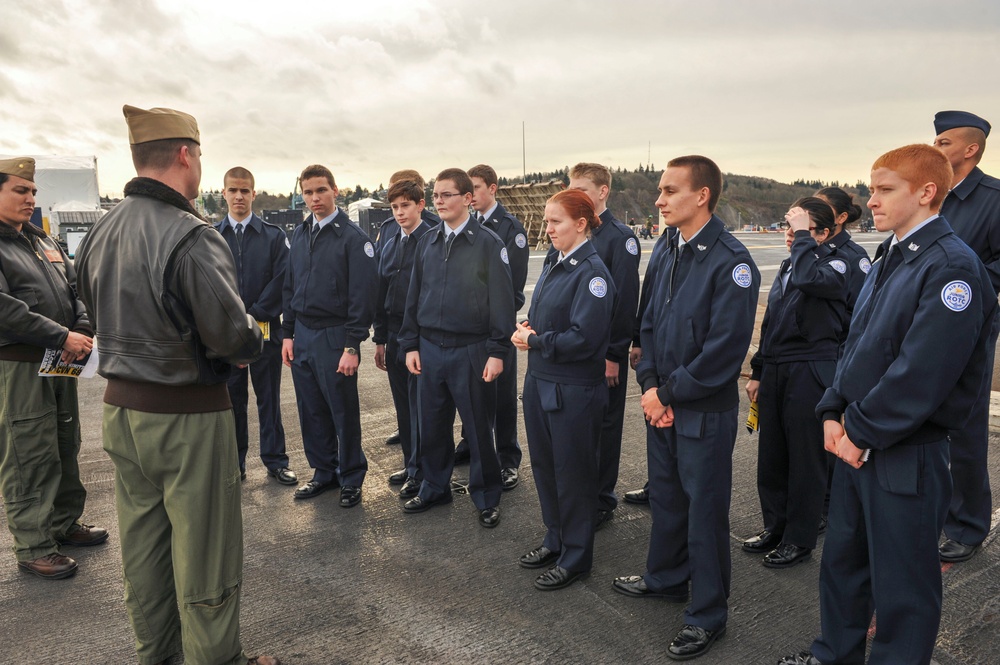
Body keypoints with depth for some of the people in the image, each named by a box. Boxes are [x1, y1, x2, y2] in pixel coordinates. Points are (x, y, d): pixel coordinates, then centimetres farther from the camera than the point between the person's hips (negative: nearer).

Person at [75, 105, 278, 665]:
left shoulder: (100, 235, 3)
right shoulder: (192, 237, -22)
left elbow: (106, 319, 11)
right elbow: (233, 337, -23)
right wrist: (254, 341, -2)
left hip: (121, 407, 8)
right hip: (188, 415, -8)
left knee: (143, 544, 20)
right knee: (204, 551, 7)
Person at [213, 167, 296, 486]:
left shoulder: (274, 236, 2)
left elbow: (280, 280, -5)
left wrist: (254, 315, -11)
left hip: (265, 329, -1)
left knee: (269, 397, 7)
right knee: (231, 398, 9)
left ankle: (275, 460, 17)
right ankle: (234, 462, 21)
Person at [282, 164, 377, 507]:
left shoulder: (353, 237, -10)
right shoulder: (300, 234, 11)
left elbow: (362, 294, -14)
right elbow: (290, 287, 15)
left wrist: (352, 345, -17)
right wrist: (288, 333, 10)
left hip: (334, 337, -6)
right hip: (302, 335, 6)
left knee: (343, 411, 4)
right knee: (311, 411, 13)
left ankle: (351, 478, 20)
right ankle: (324, 472, 29)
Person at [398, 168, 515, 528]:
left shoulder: (488, 243, -6)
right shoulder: (427, 242, 9)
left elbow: (502, 300, -8)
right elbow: (414, 296, 13)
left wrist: (497, 351, -12)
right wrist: (411, 344, 8)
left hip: (471, 351, -5)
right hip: (430, 349, 5)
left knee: (478, 428, 5)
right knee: (432, 425, 13)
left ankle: (486, 497, 21)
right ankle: (435, 488, 31)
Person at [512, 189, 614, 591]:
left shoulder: (591, 273, -17)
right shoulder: (553, 265, 10)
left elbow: (583, 339, -23)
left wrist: (534, 342, -14)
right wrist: (527, 328, -2)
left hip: (574, 390, -9)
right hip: (539, 381, 9)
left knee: (573, 473, 6)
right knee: (544, 464, 18)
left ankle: (576, 557, 24)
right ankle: (555, 540, 37)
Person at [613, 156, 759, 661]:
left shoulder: (730, 260, -19)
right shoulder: (672, 252, 7)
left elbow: (725, 348, -22)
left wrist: (670, 393, -14)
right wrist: (650, 385, -3)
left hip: (704, 411, -7)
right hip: (661, 404, 7)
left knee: (704, 510, 7)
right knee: (665, 496, 21)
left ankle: (708, 615, 25)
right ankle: (666, 578, 43)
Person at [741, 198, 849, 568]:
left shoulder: (836, 266, -7)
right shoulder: (789, 265, 15)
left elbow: (809, 279, -33)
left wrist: (803, 236, -18)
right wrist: (757, 371, 18)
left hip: (810, 374, -7)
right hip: (775, 370, 7)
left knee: (805, 458, 3)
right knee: (771, 454, 12)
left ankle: (799, 539, 16)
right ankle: (775, 526, 28)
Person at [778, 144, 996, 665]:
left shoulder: (951, 268, -18)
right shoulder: (888, 259, 10)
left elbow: (922, 374, -24)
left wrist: (859, 429, -15)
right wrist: (833, 413, 1)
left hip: (906, 456, -9)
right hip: (856, 445, 9)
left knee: (901, 583, 8)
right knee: (841, 559, 22)